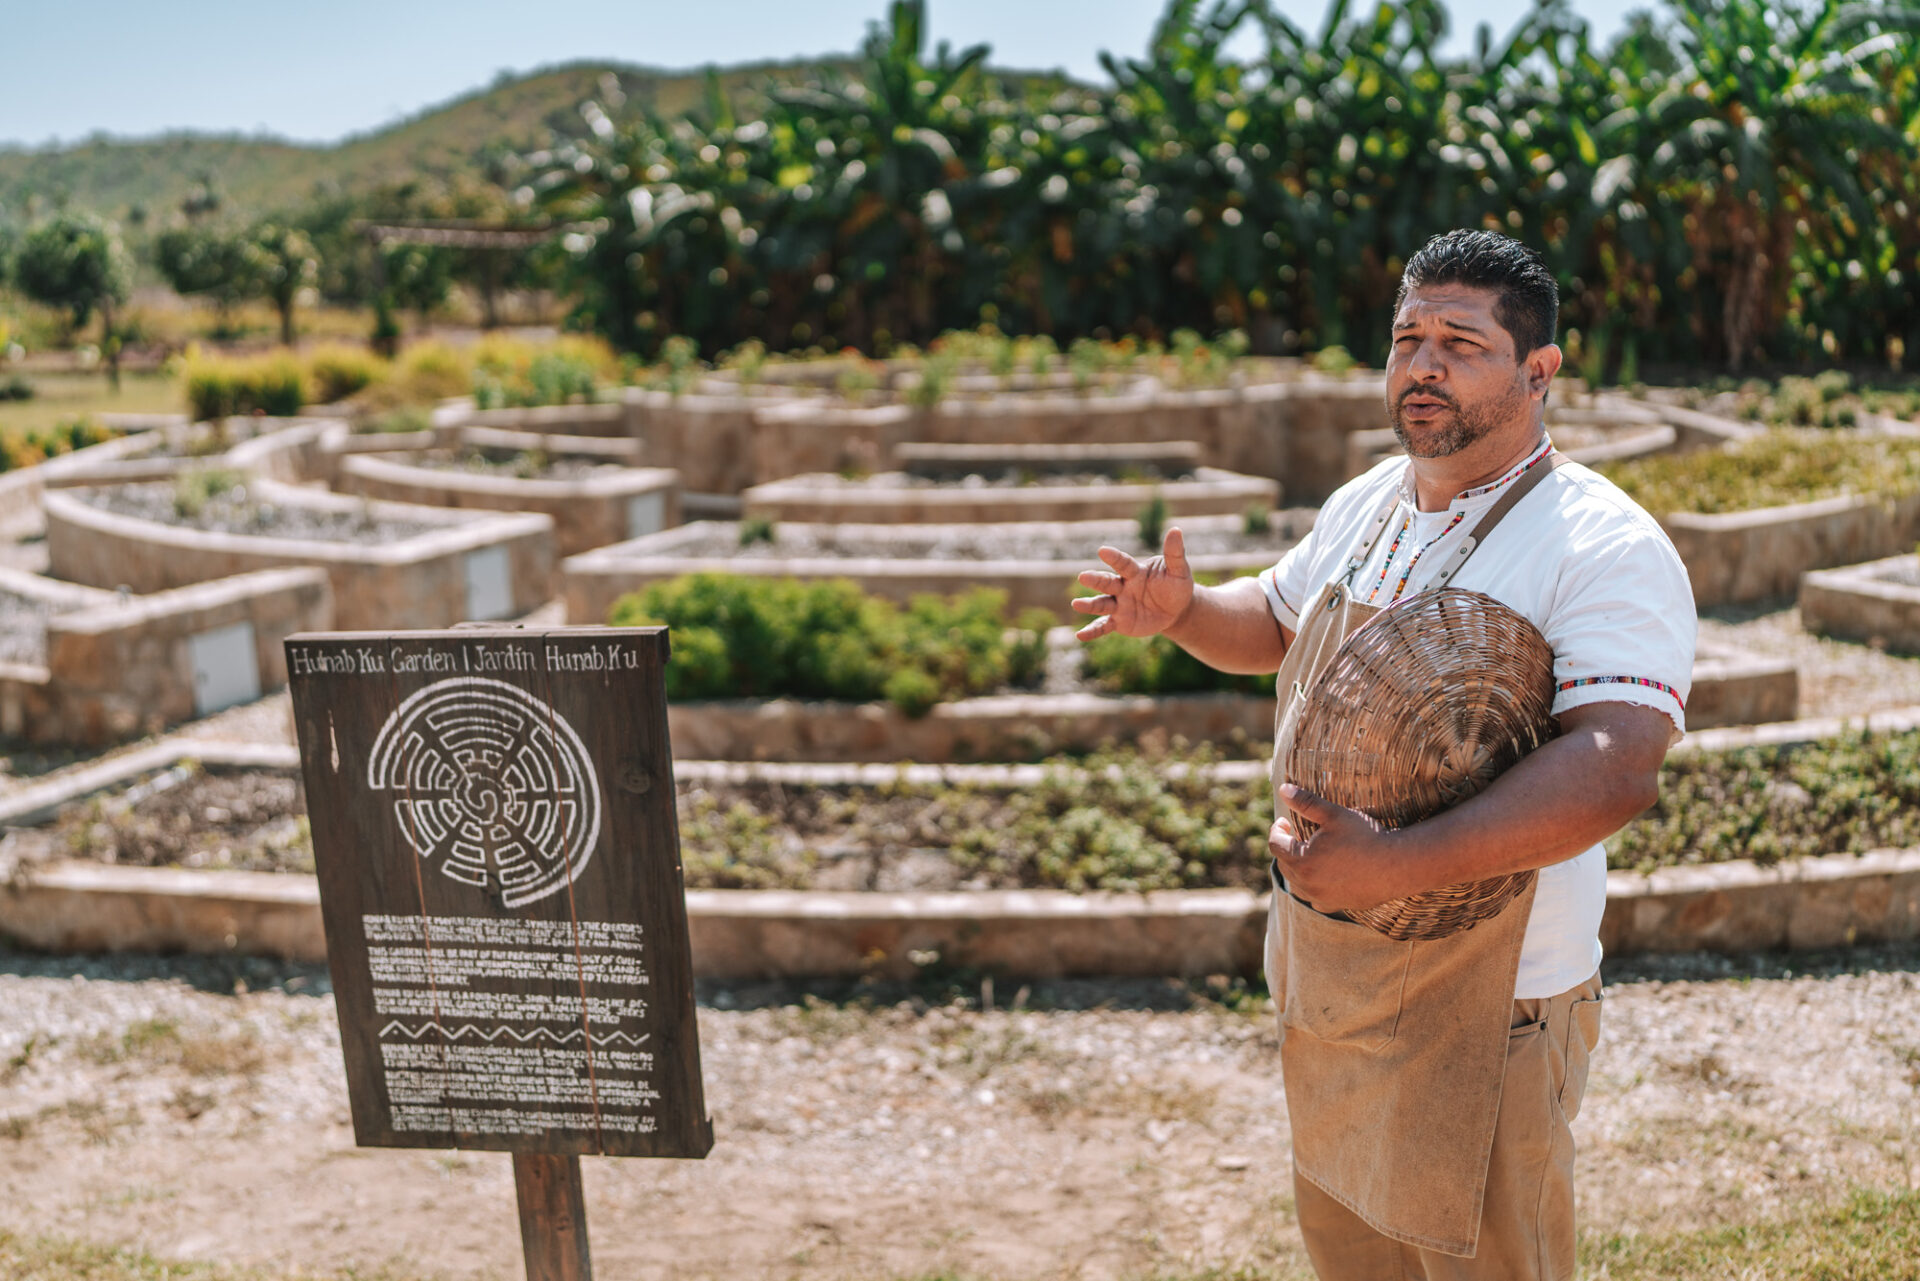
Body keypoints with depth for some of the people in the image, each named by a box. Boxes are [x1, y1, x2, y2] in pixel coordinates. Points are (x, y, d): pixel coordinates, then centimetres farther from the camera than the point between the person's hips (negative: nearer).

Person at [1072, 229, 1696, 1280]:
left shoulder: (1607, 548, -18)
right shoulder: (1365, 505, 7)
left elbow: (1616, 769, -30)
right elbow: (1277, 623, 24)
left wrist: (1396, 866, -37)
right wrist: (1182, 612, 1)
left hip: (1478, 1004, -7)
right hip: (1326, 987, 7)